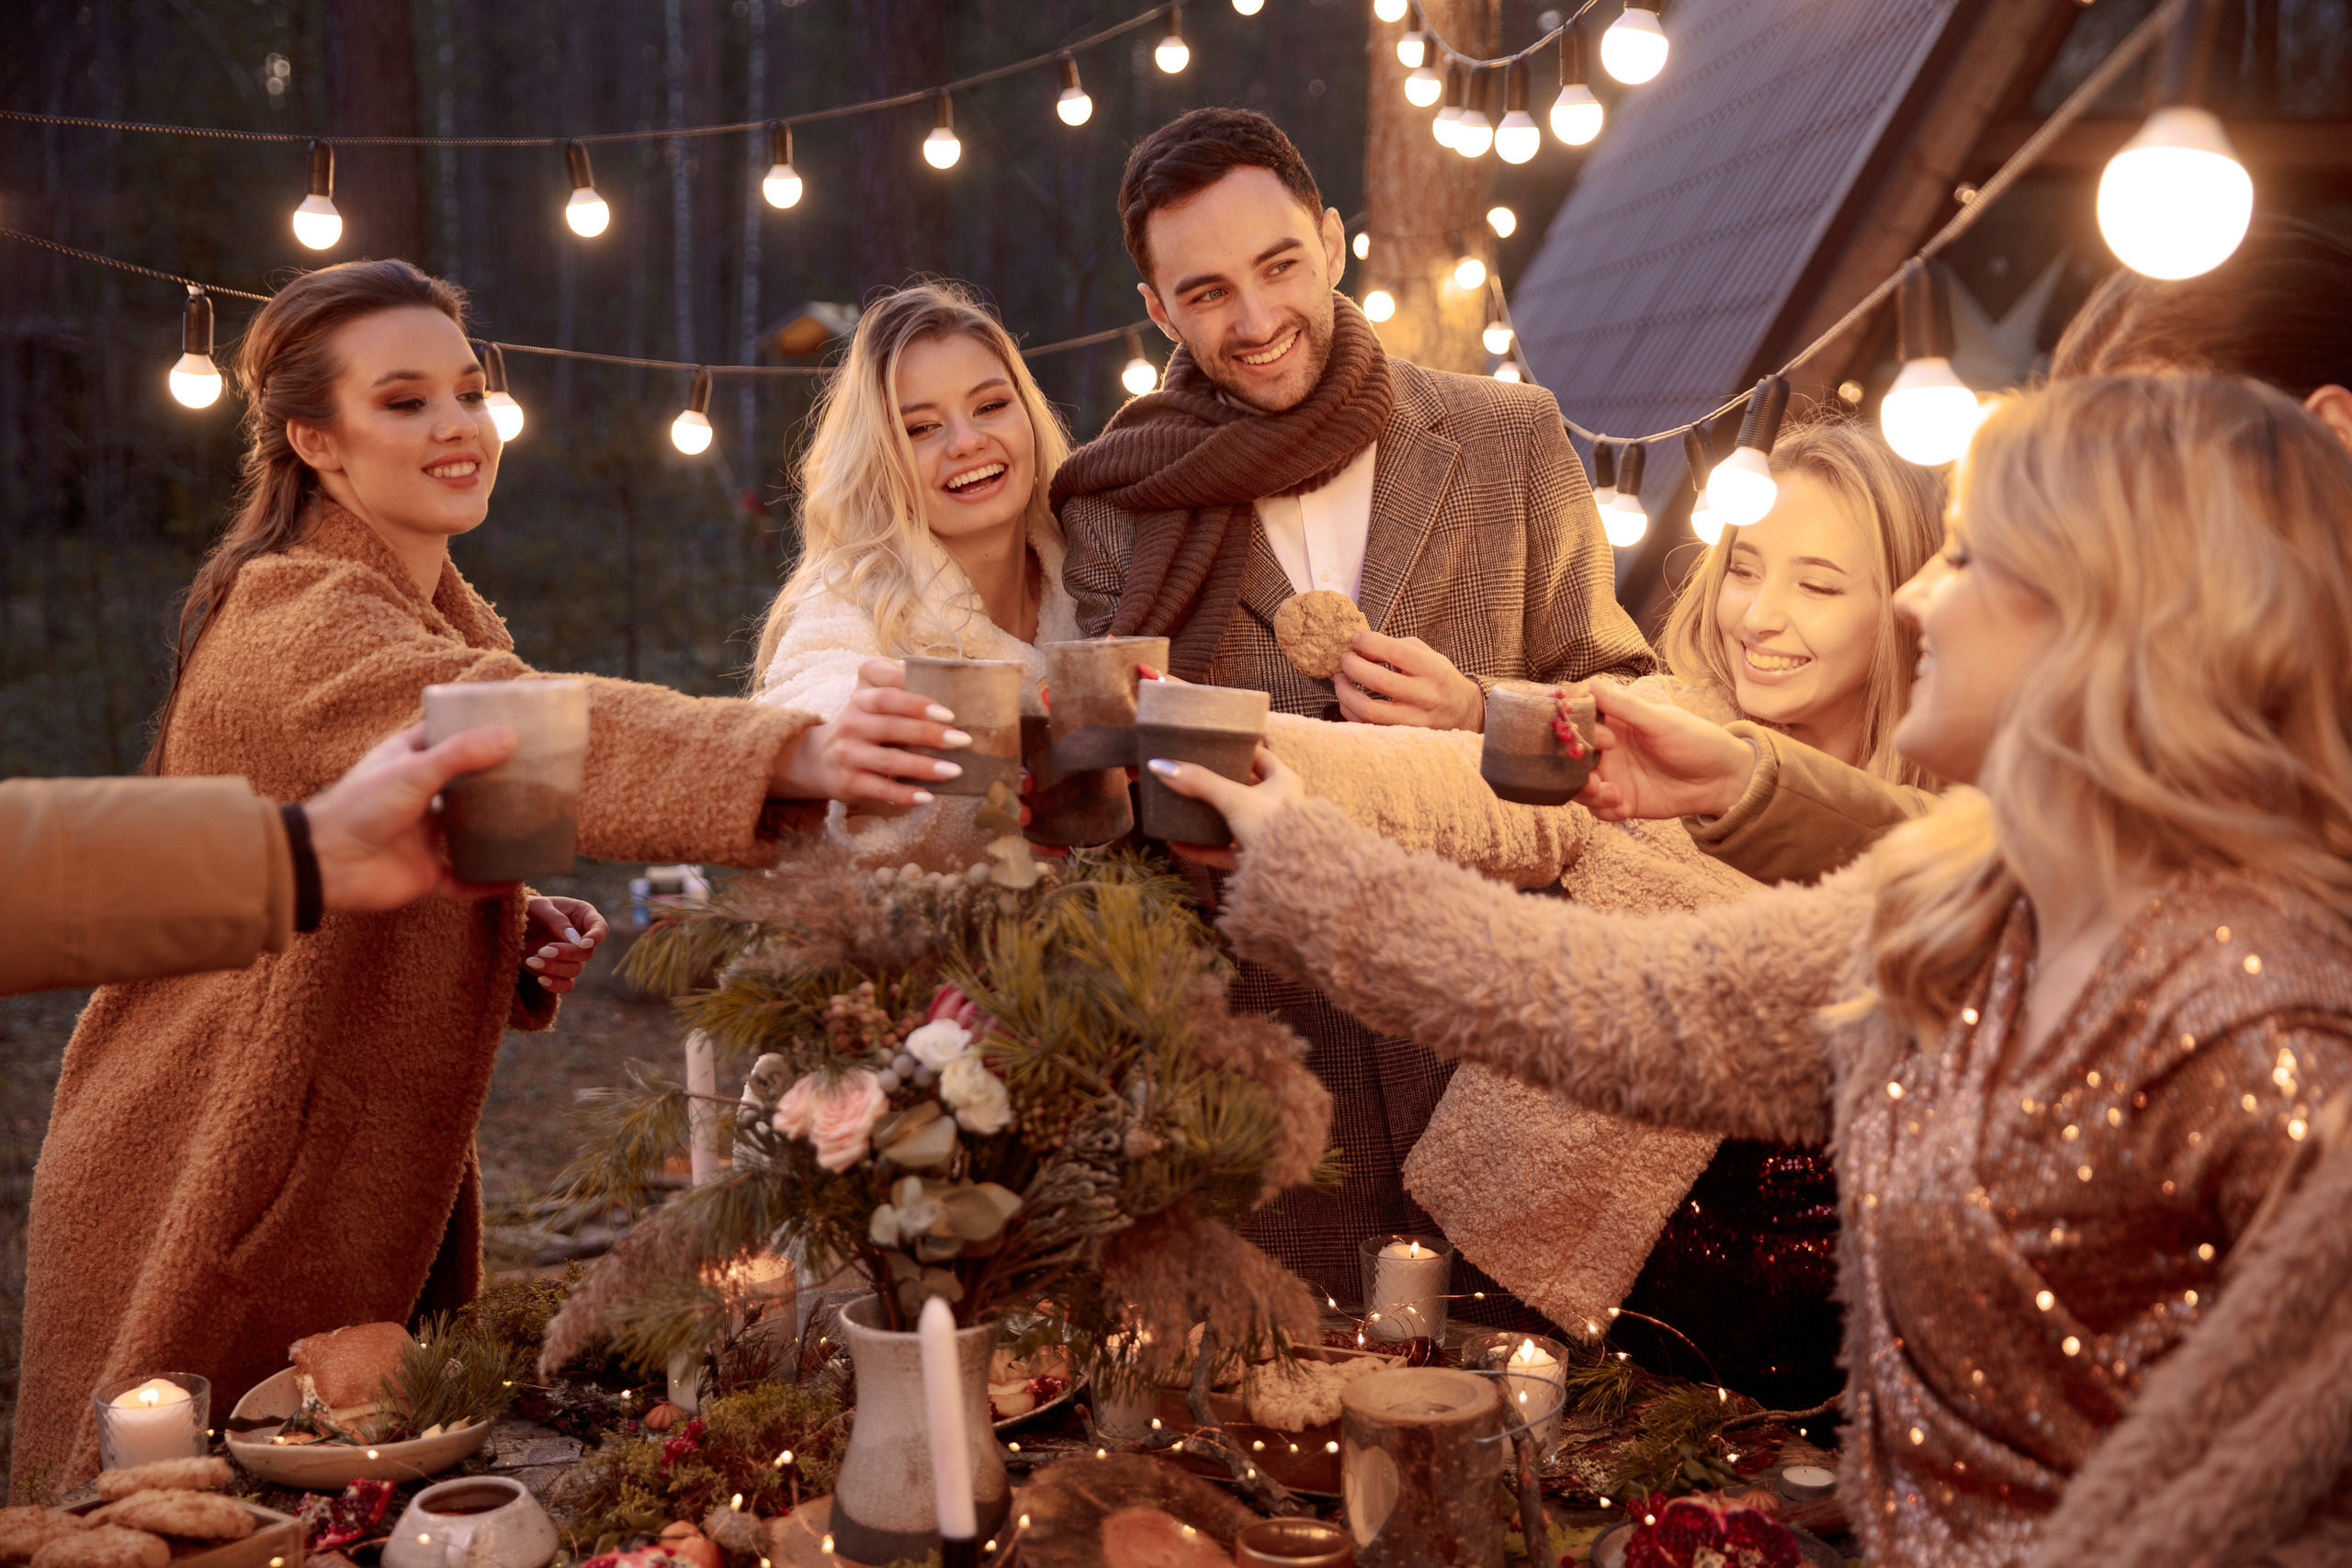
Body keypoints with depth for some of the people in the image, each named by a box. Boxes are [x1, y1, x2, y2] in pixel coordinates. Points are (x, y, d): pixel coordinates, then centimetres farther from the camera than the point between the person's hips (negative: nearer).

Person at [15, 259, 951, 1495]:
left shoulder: (438, 612, 10)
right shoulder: (291, 622, -21)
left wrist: (516, 927, -1)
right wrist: (787, 752, -57)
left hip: (389, 1184, 8)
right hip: (221, 1204, -8)